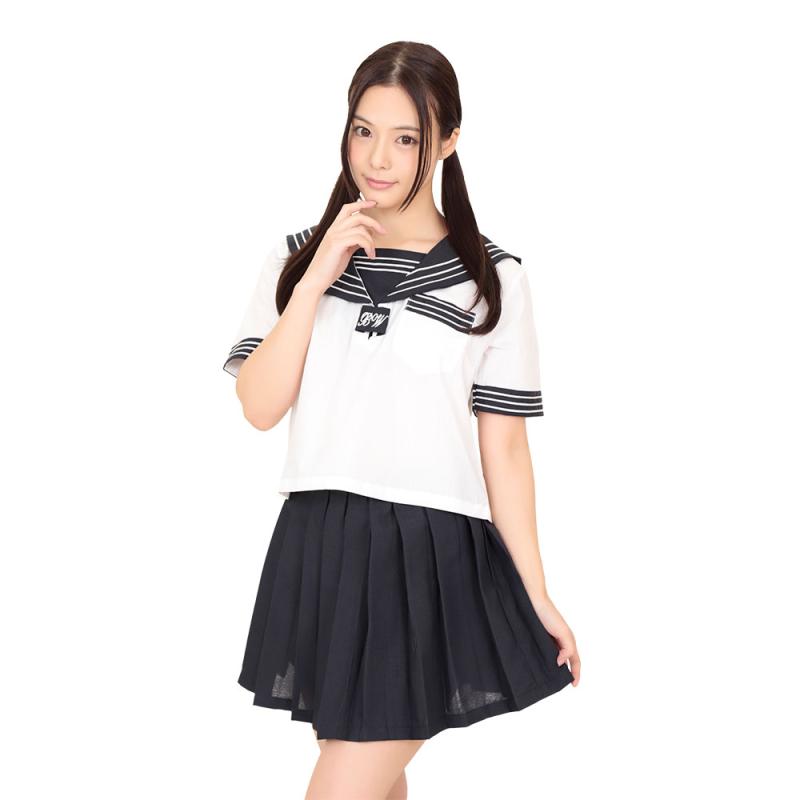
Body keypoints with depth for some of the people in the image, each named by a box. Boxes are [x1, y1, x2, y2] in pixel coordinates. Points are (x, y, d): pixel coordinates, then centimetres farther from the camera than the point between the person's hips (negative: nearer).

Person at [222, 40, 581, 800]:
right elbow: (260, 406, -4)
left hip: (432, 560, -3)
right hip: (319, 550, 3)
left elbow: (503, 445, 0)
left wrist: (536, 596, 0)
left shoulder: (491, 277, -2)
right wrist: (316, 280, -12)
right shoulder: (299, 255, 5)